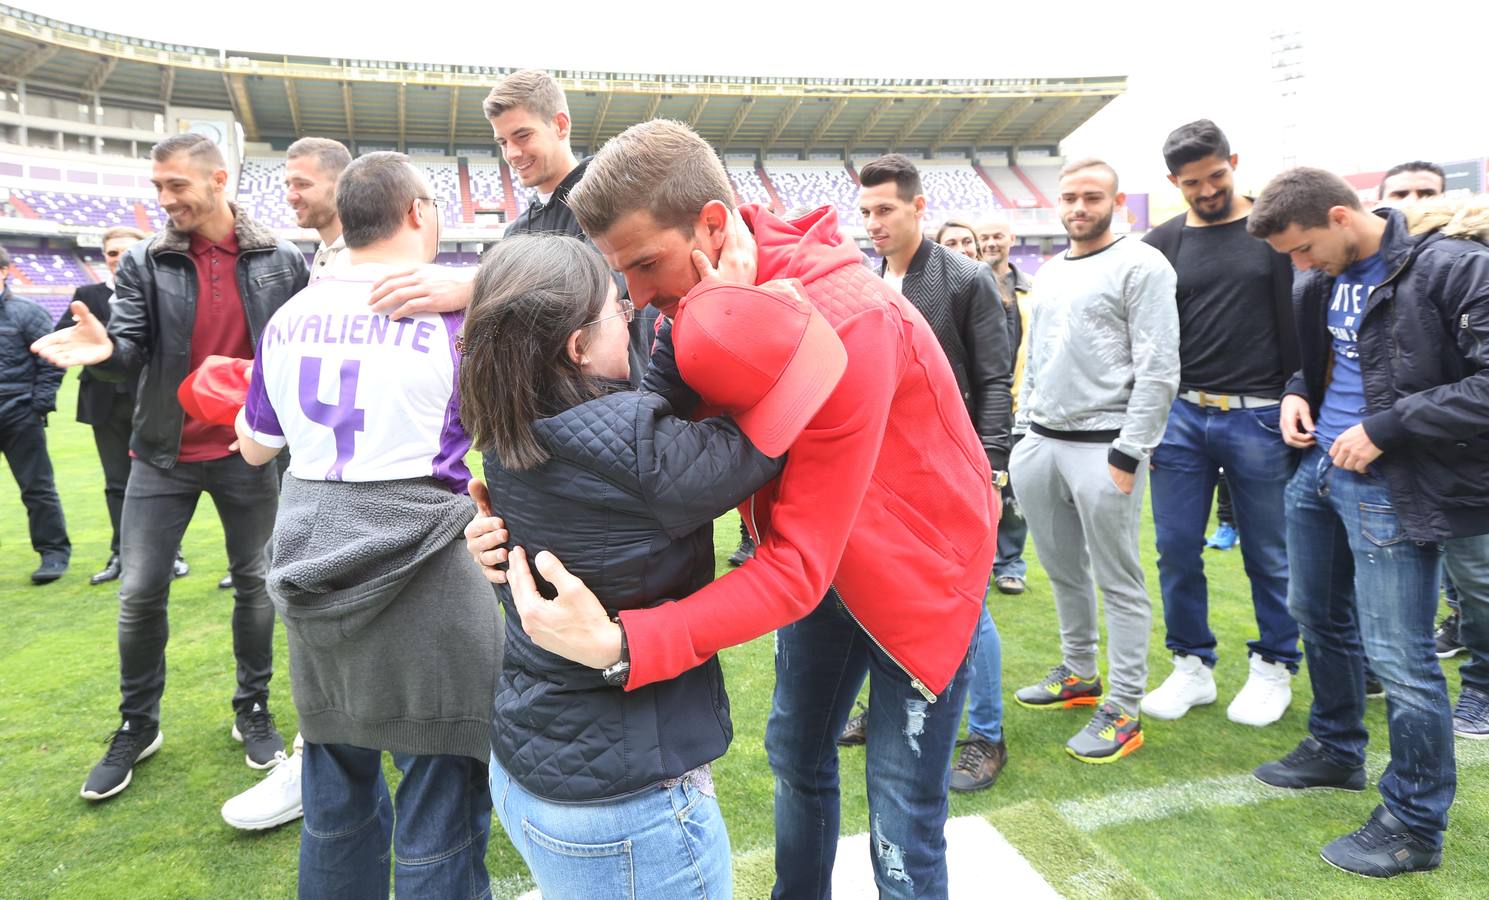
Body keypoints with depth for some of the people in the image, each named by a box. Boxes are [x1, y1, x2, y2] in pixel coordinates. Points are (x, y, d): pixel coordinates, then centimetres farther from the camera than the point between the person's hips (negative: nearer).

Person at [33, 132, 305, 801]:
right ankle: (138, 724, 23)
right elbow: (133, 354, -8)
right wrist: (105, 348, -32)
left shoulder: (281, 262, -1)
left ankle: (253, 709, 27)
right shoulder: (143, 265, 0)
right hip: (165, 455, 1)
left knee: (254, 583, 9)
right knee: (140, 592, 4)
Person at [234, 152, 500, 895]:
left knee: (335, 805, 21)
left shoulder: (288, 318, 6)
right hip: (415, 570, -6)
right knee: (440, 818, 7)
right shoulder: (454, 312, -11)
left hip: (309, 560, 6)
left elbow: (255, 448, 19)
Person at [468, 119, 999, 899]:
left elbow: (798, 563, -36)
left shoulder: (845, 323, -35)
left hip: (919, 565, -6)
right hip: (827, 563, 7)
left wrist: (622, 644, -45)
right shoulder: (699, 305, -11)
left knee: (901, 833, 1)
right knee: (796, 755, 21)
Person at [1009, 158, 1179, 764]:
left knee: (1118, 581, 0)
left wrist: (1128, 454, -16)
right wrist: (1027, 430, 15)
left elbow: (1158, 370, -13)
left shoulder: (1141, 265, -6)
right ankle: (1078, 674, 34)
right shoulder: (1050, 272, 17)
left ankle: (1124, 710, 9)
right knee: (1063, 570, 17)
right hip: (1042, 442, 7)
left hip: (1103, 446, -7)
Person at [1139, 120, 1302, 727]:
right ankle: (1193, 666, 21)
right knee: (1177, 551, 5)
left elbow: (1299, 326, -1)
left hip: (1258, 419, -2)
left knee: (1269, 556, 7)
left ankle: (1273, 668, 25)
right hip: (1180, 416, 2)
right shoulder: (1162, 244, 8)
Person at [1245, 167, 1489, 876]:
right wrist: (1296, 393, 2)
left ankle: (1415, 826, 15)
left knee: (1398, 656, -3)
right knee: (1318, 614, 21)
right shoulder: (1322, 281, 7)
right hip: (1319, 470, 8)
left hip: (1391, 486, -8)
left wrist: (1384, 429, -23)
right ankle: (1335, 751, 44)